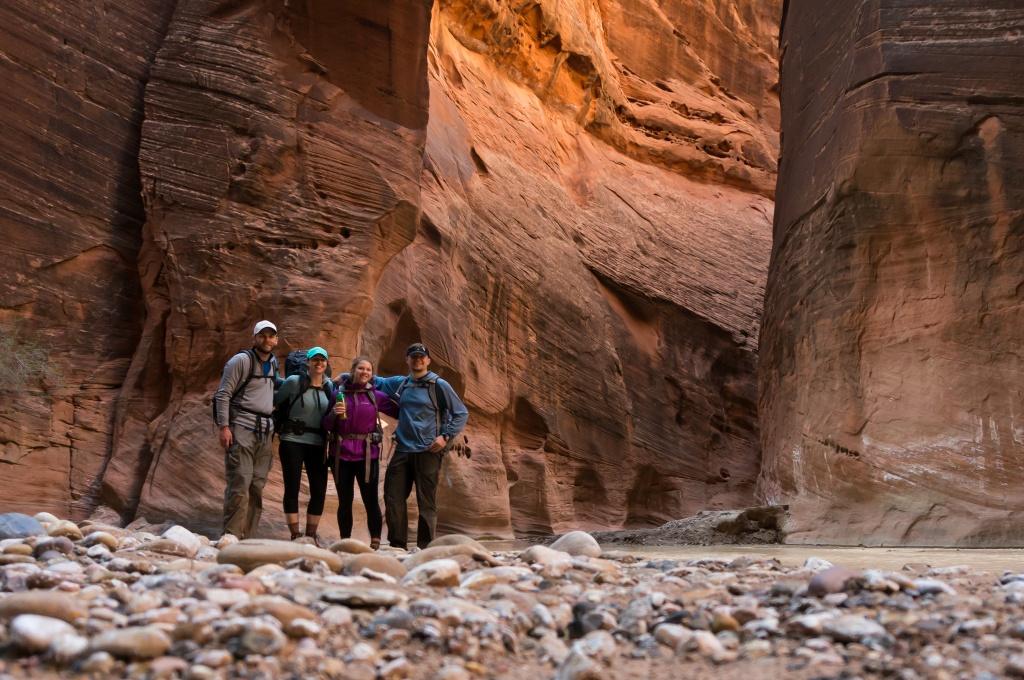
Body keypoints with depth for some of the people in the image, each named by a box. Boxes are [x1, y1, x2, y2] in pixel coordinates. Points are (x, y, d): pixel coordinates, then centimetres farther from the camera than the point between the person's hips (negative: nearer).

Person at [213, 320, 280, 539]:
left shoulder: (273, 362, 16)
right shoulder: (241, 360, -4)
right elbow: (223, 394, -8)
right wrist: (224, 427, -15)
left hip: (265, 431, 7)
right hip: (242, 429, -7)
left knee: (257, 487, 6)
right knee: (239, 485, -11)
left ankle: (247, 537, 11)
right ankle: (231, 536, -9)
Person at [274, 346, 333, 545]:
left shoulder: (329, 386, 8)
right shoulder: (294, 382, -5)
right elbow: (275, 400, 5)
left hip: (317, 445, 4)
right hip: (293, 442, -4)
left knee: (319, 491, 3)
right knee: (292, 489, 0)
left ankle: (311, 535, 16)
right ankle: (295, 535, 7)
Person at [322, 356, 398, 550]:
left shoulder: (376, 396, 3)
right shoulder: (338, 394, 4)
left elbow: (399, 412, 10)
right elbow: (327, 425, 4)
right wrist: (334, 414, -14)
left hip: (367, 455, -1)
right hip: (341, 454, 1)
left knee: (370, 500, -2)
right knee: (344, 501, 7)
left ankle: (375, 543, 5)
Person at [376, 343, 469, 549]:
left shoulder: (438, 385, 0)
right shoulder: (399, 383, 12)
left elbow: (462, 414, 1)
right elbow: (375, 381, 27)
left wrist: (446, 436, -9)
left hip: (428, 452, -5)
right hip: (402, 451, 5)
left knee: (427, 503, -2)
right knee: (393, 499, 4)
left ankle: (426, 548, 3)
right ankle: (397, 545, 13)